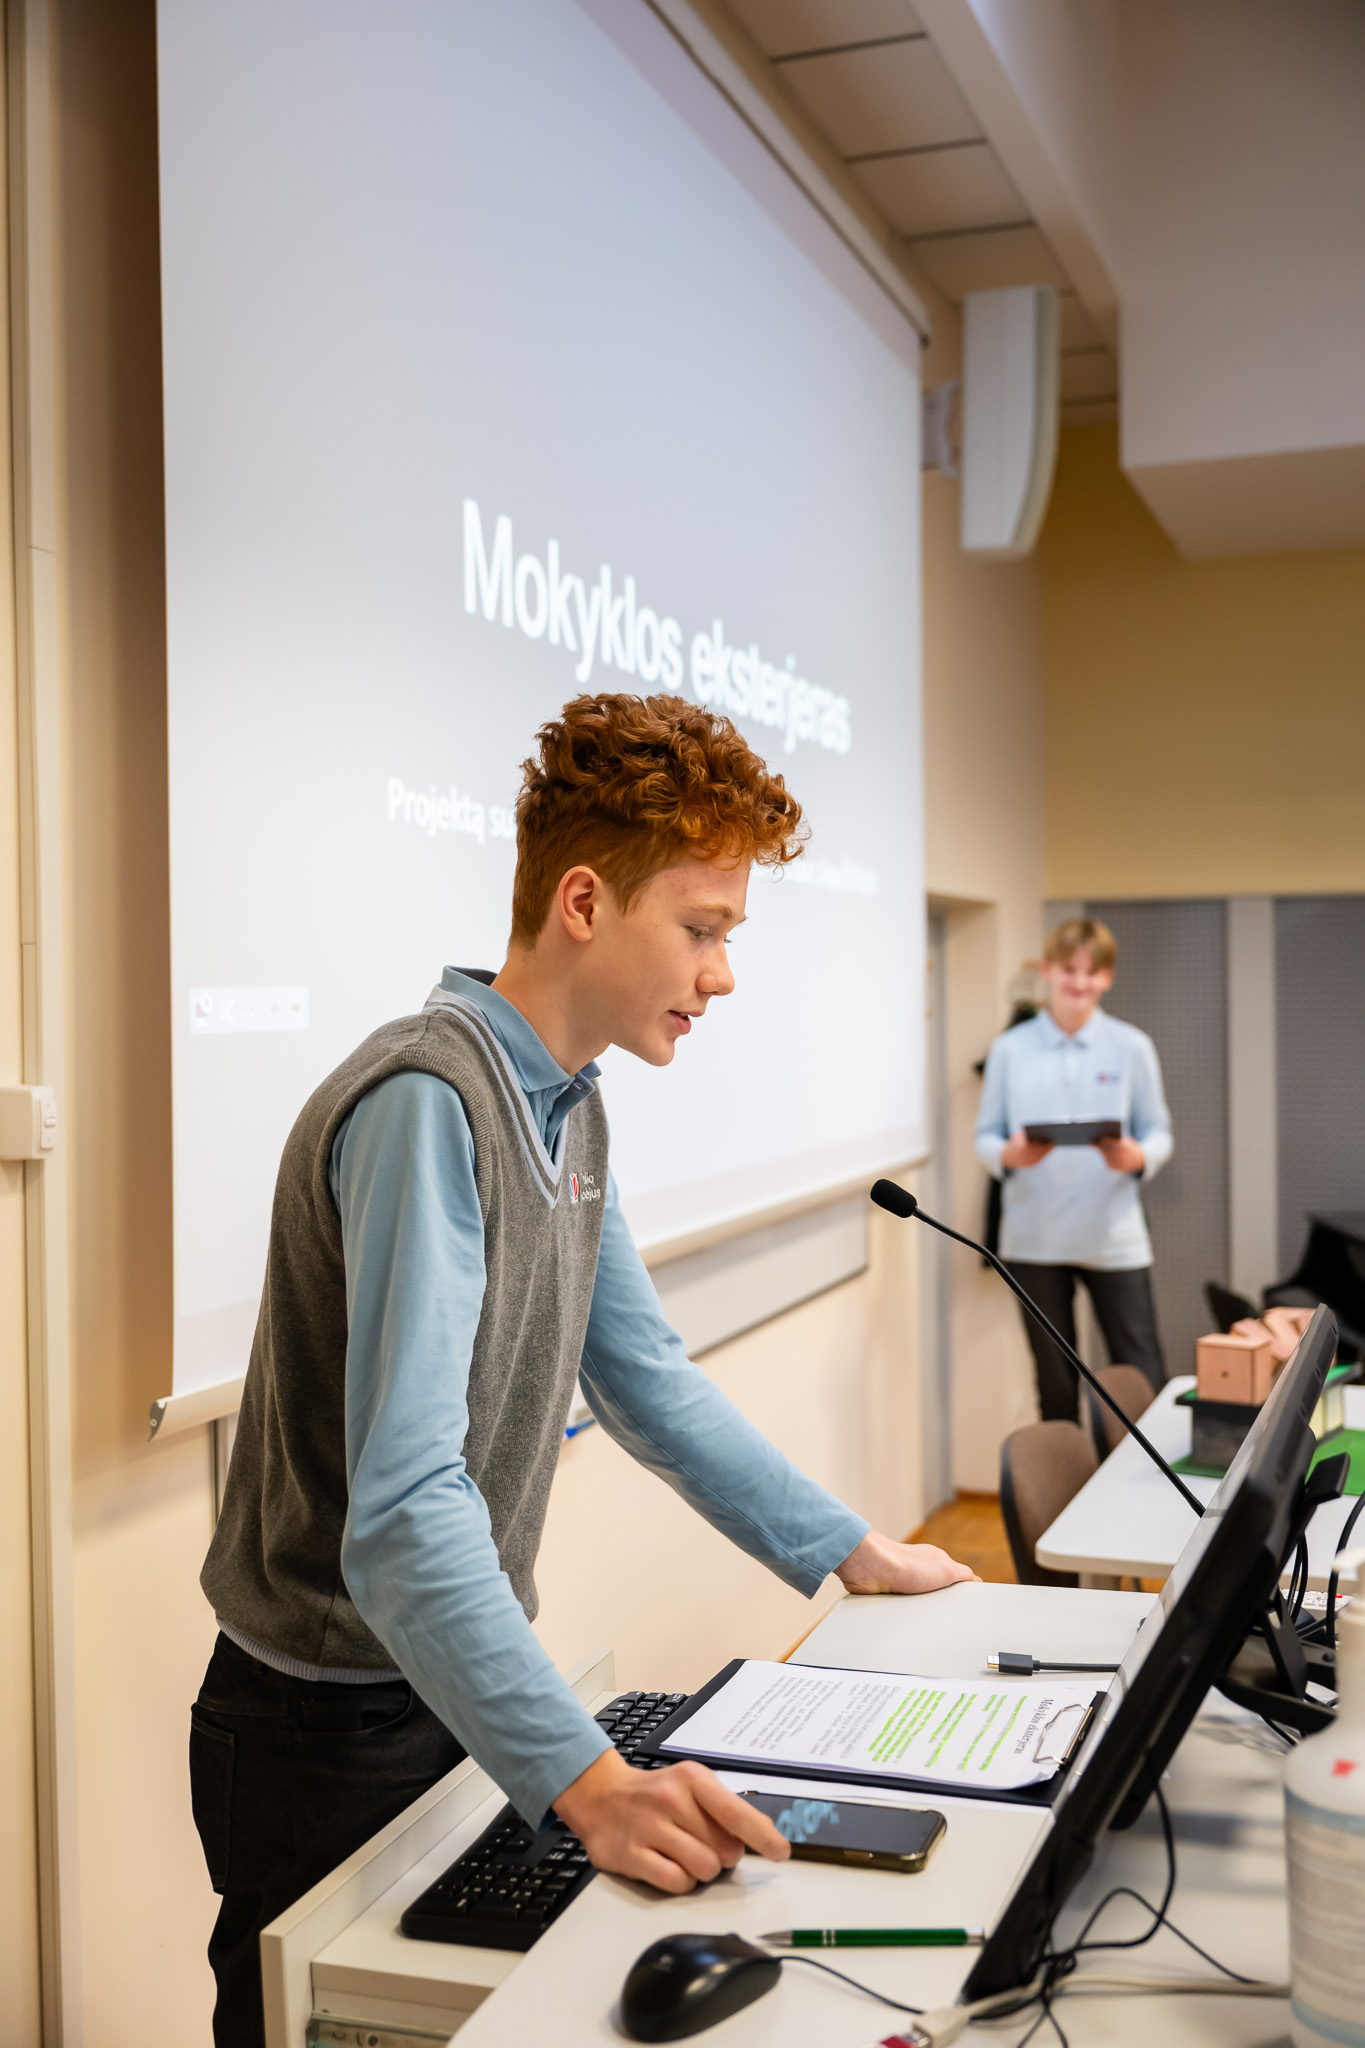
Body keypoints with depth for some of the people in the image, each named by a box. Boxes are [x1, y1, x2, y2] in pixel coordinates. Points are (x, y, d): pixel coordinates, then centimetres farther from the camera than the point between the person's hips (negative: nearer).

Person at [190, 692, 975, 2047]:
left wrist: (853, 1554, 10)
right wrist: (585, 1781, -40)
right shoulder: (423, 1104, -27)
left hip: (469, 1691, 8)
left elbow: (649, 1383, 11)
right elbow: (403, 1510, -34)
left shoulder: (567, 1109, 4)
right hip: (338, 1730, -8)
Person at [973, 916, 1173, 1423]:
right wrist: (1009, 1155, -17)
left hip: (1113, 1236, -1)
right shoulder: (1009, 1050, 5)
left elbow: (1158, 1132, 5)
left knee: (1142, 1380, -2)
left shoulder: (1132, 1048, 4)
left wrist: (1137, 1157, -17)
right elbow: (986, 1135, 5)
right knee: (1055, 1381, 11)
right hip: (1033, 1238, 1)